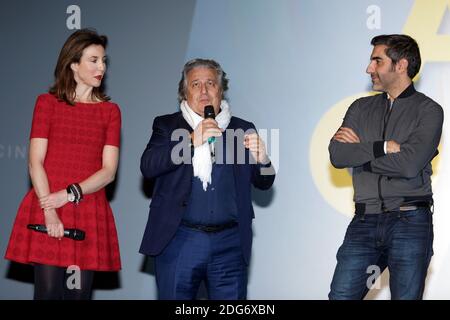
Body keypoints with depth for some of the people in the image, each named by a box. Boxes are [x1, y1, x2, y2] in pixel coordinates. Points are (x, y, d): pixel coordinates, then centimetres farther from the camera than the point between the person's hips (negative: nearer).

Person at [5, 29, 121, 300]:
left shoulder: (110, 111, 10)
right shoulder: (47, 103, 6)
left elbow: (109, 171, 1)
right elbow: (35, 162, -3)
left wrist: (69, 194, -13)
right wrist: (49, 211, -14)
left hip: (90, 214, 2)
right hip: (47, 211, -2)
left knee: (79, 292, -1)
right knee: (48, 291, -6)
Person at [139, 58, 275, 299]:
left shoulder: (242, 130, 12)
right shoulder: (167, 125, 7)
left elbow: (263, 182, 11)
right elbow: (148, 166, -8)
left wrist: (261, 159, -12)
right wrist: (191, 141, -19)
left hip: (230, 244, 1)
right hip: (178, 241, -1)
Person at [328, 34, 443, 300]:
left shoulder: (428, 110, 1)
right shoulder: (361, 108, 14)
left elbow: (409, 164, -14)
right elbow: (337, 155, -1)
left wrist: (360, 150, -4)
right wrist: (384, 148, -10)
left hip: (410, 221, -4)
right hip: (365, 221, 4)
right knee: (340, 295, -3)